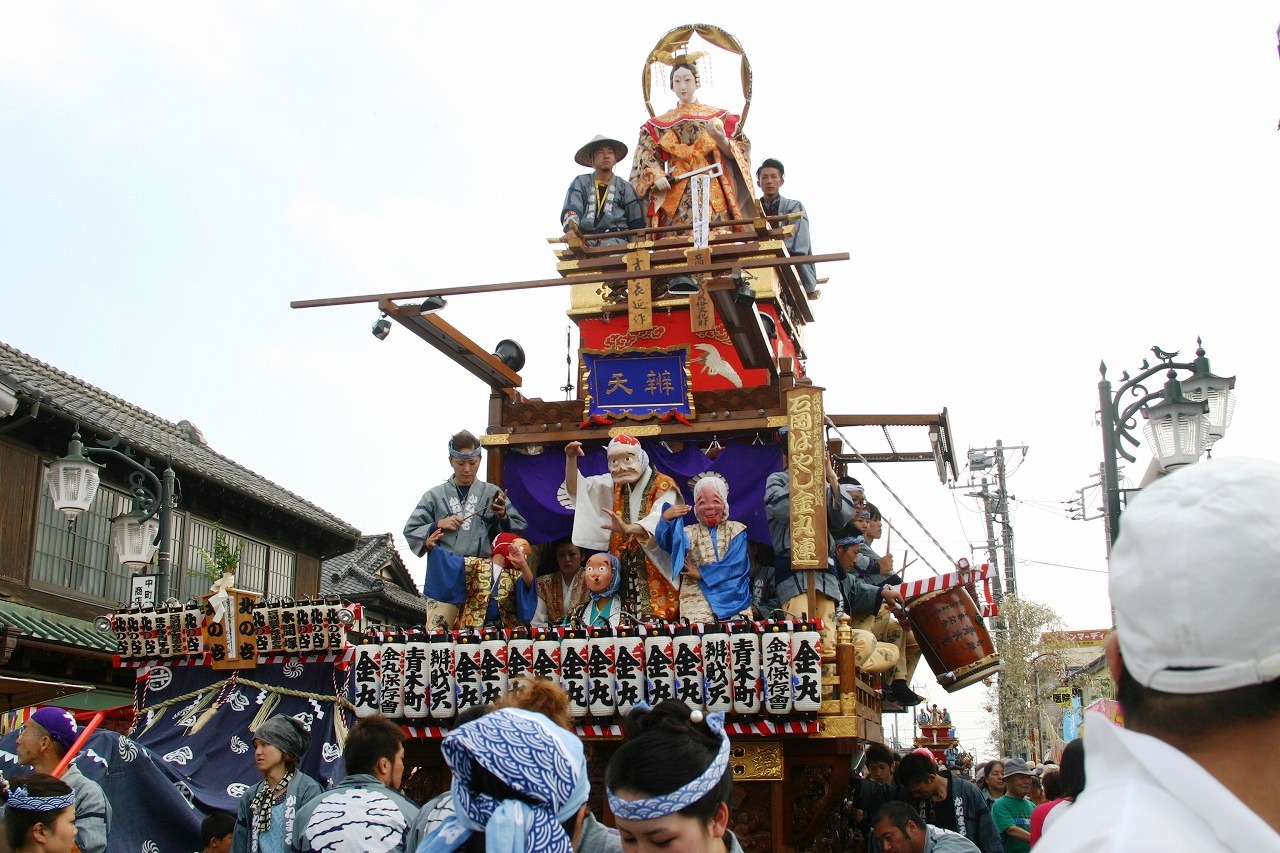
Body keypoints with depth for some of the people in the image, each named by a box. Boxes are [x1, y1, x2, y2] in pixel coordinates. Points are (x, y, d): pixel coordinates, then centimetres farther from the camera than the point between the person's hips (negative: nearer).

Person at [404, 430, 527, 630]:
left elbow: (519, 528, 8)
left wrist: (503, 517, -10)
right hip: (444, 578, 0)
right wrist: (437, 526, -4)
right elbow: (410, 530, 10)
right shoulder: (435, 495, 11)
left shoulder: (492, 493, 11)